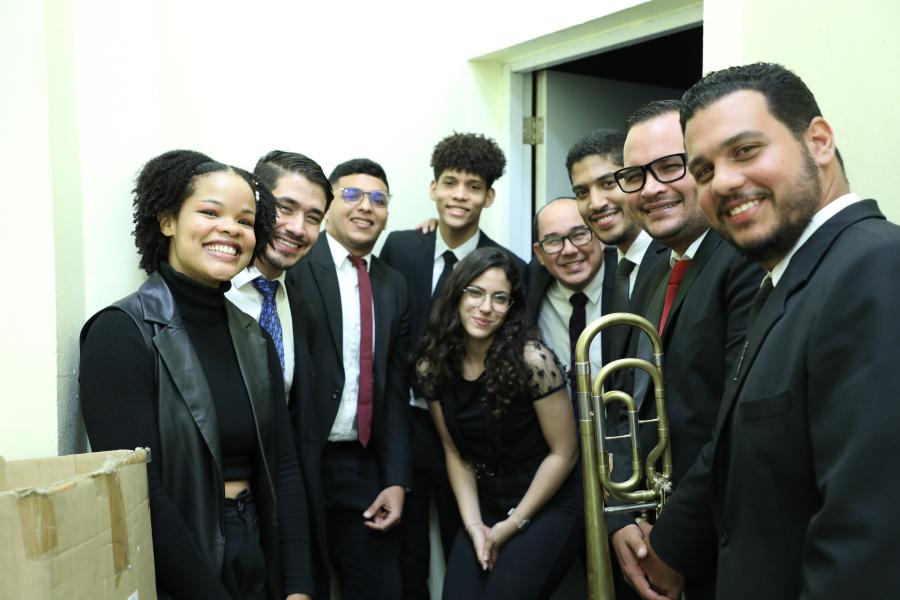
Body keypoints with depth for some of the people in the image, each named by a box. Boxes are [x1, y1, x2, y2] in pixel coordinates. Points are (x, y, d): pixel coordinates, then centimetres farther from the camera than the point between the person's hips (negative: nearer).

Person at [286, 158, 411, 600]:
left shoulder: (393, 285, 11)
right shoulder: (294, 266, -8)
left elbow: (395, 386, 11)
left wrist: (396, 478, 5)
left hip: (364, 468, 5)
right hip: (297, 462, -5)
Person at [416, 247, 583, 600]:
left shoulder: (532, 360, -20)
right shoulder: (433, 366, -6)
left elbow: (563, 453, -13)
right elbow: (455, 453, 3)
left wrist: (513, 523, -9)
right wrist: (473, 524, -8)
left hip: (550, 505, -4)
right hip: (485, 505, 4)